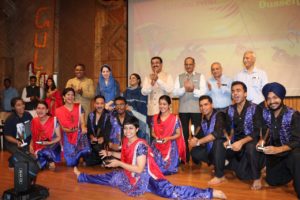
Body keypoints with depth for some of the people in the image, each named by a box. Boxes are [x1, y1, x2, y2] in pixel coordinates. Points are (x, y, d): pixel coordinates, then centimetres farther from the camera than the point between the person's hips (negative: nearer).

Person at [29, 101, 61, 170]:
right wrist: (31, 145, -6)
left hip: (52, 147, -3)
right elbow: (33, 136, 12)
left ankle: (51, 160, -2)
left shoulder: (54, 120, -10)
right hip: (39, 148, 4)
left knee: (43, 152, -35)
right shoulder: (34, 121, 2)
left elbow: (59, 137, -7)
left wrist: (49, 143, -21)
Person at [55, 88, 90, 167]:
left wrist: (83, 128, -26)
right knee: (71, 163, -8)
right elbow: (62, 127, 2)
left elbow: (82, 121, -3)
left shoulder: (79, 107, 6)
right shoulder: (59, 111, 5)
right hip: (68, 137, 0)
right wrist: (69, 130, -20)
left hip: (80, 135, 0)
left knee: (84, 151, -24)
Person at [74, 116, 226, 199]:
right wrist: (111, 153, 14)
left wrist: (119, 163, -22)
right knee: (109, 178, 12)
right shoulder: (126, 141, 1)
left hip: (145, 177, -8)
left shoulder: (140, 145, -23)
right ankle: (81, 176, 35)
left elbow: (139, 169, -26)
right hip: (131, 176, 8)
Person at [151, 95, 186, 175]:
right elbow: (153, 132, 12)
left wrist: (168, 138, -18)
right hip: (157, 145, 3)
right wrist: (156, 137, -10)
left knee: (167, 166, -17)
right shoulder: (155, 118, 6)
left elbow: (178, 134, -3)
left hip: (170, 145, -3)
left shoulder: (175, 118, -6)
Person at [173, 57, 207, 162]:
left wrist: (193, 90, -22)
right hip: (183, 109, 2)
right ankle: (185, 157, 21)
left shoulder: (200, 76, 4)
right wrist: (184, 88, -18)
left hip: (196, 109, -2)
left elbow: (203, 92, -7)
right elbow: (175, 92, -2)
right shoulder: (179, 77, 9)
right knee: (184, 133, 9)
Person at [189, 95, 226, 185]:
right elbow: (201, 135, 3)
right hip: (211, 148, 7)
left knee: (217, 141, -36)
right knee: (195, 152, -10)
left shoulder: (219, 115, -18)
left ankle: (220, 176, -26)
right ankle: (221, 164, 7)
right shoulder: (204, 119, 4)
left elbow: (217, 134, -33)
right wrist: (194, 140, -21)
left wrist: (198, 142, -29)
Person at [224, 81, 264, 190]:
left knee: (250, 147, -37)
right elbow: (230, 129, 6)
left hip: (251, 141, -5)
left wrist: (241, 142, -31)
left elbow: (257, 132, -19)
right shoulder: (230, 109, 3)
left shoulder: (255, 108, -12)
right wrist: (229, 140, -15)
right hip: (236, 142, 6)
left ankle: (257, 178, -14)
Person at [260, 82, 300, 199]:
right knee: (271, 181, 5)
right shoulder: (265, 113, -8)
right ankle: (289, 171, 32)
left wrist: (277, 149, -40)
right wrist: (263, 140, -13)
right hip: (274, 152, 5)